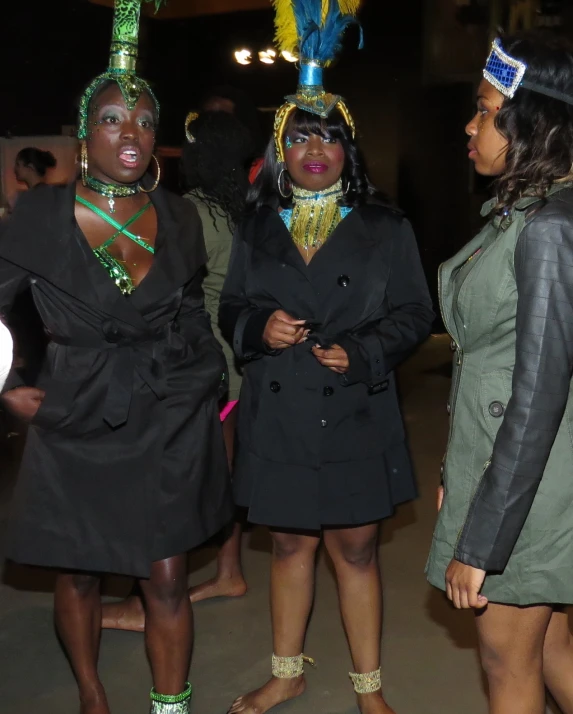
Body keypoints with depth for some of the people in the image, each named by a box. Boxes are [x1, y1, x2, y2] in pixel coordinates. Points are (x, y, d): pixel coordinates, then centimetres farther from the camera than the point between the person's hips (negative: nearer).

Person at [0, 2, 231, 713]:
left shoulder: (179, 217, 1)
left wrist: (205, 379, 11)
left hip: (170, 427, 1)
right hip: (75, 429, -1)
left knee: (166, 580, 4)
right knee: (79, 575, 12)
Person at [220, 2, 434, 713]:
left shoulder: (386, 229, 1)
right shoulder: (256, 229, 7)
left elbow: (414, 313, 1)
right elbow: (230, 309, 11)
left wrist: (361, 354, -16)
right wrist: (260, 327, -12)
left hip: (356, 418, -2)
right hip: (277, 419, 2)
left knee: (356, 551, 7)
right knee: (290, 545, 15)